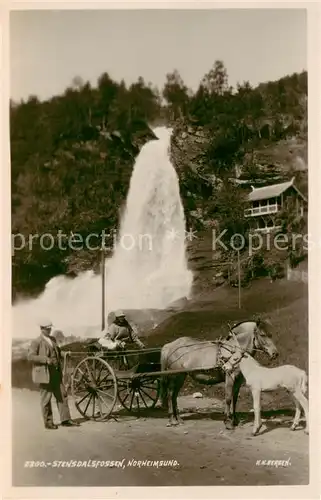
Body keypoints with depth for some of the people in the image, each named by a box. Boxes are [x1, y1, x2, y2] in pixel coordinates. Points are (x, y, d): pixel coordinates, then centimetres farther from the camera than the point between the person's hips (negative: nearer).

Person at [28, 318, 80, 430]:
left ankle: (65, 419, 11)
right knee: (46, 399, 1)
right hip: (44, 374, -7)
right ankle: (48, 422, 13)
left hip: (56, 373, 7)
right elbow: (30, 356, -16)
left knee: (62, 395, 5)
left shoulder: (53, 339, 15)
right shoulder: (36, 342, -7)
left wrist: (59, 360, 8)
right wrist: (46, 359, -24)